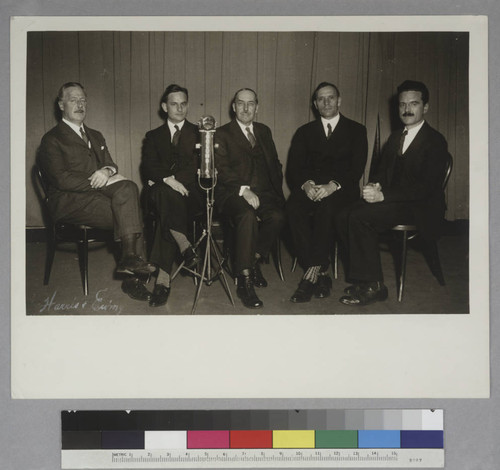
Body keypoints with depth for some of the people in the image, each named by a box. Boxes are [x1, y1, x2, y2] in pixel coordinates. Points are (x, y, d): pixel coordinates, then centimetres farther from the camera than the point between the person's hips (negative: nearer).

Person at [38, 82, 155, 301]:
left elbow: (110, 165, 17)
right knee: (129, 213, -26)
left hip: (96, 192, 6)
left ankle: (130, 258, -28)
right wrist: (101, 182, -16)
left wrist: (107, 171, -9)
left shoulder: (95, 136, 25)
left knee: (128, 187, -25)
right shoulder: (52, 139, 2)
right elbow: (61, 179, -10)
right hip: (69, 201, -6)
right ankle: (132, 277, -22)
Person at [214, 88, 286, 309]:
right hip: (233, 192, -4)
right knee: (247, 216, -36)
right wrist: (243, 190, -20)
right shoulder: (222, 134, 7)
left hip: (263, 191, 4)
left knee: (277, 216, -29)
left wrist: (276, 190, 3)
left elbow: (275, 165, 21)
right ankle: (244, 280, -30)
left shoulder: (264, 131, 22)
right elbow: (222, 170, -5)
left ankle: (254, 262, -7)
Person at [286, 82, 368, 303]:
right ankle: (321, 274, -31)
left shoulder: (356, 131, 13)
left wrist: (333, 185, -19)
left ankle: (311, 274, -34)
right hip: (310, 189, 2)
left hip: (341, 191, -2)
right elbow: (293, 168, 8)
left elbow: (357, 168, 0)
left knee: (326, 205, -38)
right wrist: (306, 184, -16)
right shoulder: (304, 132, 19)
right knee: (293, 206, -33)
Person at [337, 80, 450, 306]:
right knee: (344, 216, -16)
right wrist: (375, 185, -5)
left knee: (359, 217, -27)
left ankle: (373, 286, -18)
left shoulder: (435, 142, -8)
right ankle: (363, 278, -9)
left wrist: (383, 195, -25)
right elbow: (382, 171, 21)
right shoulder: (395, 138, 19)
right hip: (392, 200, 8)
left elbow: (426, 187, -19)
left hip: (419, 209, -8)